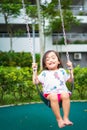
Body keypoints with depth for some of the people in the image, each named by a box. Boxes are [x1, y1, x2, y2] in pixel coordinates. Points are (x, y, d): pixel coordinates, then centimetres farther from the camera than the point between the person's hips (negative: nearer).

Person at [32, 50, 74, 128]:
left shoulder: (62, 71, 24)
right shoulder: (44, 73, 20)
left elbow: (70, 80, 27)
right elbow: (36, 81, 14)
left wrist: (71, 69, 21)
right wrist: (35, 70, 11)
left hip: (62, 91, 2)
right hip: (50, 93, -1)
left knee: (65, 95, -34)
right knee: (53, 97, -37)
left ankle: (66, 118, -27)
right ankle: (59, 119, -25)